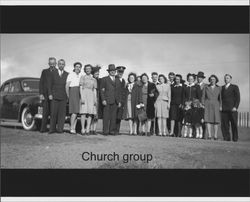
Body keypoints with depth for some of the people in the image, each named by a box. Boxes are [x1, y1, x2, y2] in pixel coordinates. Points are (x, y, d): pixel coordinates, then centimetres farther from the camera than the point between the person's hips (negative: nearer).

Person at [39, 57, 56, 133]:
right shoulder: (44, 71, 13)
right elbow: (41, 83, 8)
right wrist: (41, 94, -3)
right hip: (45, 95, 0)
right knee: (45, 112, -2)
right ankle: (43, 128, 1)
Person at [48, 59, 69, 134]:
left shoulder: (67, 74, 9)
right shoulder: (53, 73, 9)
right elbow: (50, 85, 8)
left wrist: (68, 95, 1)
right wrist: (50, 94, -1)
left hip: (63, 97, 0)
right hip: (54, 96, 0)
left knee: (62, 113, -2)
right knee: (54, 113, -4)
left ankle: (60, 129, 3)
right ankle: (52, 128, 2)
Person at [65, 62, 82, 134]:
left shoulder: (81, 76, 17)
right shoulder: (71, 75, 0)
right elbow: (67, 86, -2)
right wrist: (68, 96, -4)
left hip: (79, 94, 6)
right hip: (73, 92, -6)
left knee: (76, 112, 1)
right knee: (74, 111, -16)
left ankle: (74, 128, 3)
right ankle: (71, 128, -13)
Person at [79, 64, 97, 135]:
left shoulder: (94, 79, 17)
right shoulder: (82, 77, 8)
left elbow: (95, 90, 14)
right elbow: (81, 88, 0)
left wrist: (95, 99, 4)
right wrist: (82, 97, -12)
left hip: (91, 96, 3)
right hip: (84, 94, -3)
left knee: (90, 113, -3)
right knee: (83, 112, -10)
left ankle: (87, 129, -1)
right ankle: (83, 129, -5)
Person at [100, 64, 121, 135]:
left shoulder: (117, 80, 19)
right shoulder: (104, 79, 6)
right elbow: (102, 90, 1)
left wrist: (119, 101, 12)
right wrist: (103, 99, -10)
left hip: (115, 101, 4)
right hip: (107, 101, -4)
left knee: (113, 116, 2)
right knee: (106, 116, -5)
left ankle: (112, 131, 6)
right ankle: (105, 131, -2)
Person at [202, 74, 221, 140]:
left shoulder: (218, 88, 10)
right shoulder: (206, 87, 9)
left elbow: (220, 98, 9)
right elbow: (203, 97, 8)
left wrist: (220, 106, -2)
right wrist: (203, 105, -2)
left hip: (215, 106, 0)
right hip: (207, 105, 0)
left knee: (216, 120, -5)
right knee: (208, 120, -9)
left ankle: (215, 136, -1)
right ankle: (209, 135, -9)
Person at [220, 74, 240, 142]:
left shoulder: (235, 87, 6)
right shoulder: (222, 88, 17)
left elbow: (238, 98, 0)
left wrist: (235, 107, -10)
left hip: (232, 109, -3)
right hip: (224, 109, 3)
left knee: (234, 124, -1)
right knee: (224, 124, -3)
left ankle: (235, 138, 7)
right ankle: (226, 138, 4)